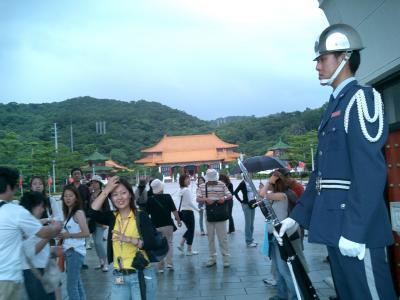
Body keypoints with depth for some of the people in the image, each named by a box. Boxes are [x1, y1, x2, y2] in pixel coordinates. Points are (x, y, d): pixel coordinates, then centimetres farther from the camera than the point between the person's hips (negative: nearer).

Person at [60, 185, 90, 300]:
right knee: (77, 283, 17)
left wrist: (69, 235, -16)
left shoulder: (78, 213, -13)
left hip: (75, 251, -9)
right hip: (69, 251, 9)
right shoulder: (68, 213, 11)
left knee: (71, 286, -5)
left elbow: (86, 232, -21)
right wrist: (63, 236, 1)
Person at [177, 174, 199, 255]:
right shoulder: (187, 190, -16)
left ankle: (181, 244, 19)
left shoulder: (181, 190, 8)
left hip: (182, 212, 8)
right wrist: (197, 209, -9)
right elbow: (190, 202, -18)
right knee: (191, 230, 3)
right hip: (188, 212, -8)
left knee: (189, 229, 22)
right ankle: (189, 250, 10)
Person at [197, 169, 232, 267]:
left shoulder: (221, 185, -1)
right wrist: (205, 199, -20)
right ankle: (212, 258, 21)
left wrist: (224, 198, -21)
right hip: (209, 215, 2)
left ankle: (226, 259, 9)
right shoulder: (202, 186, 3)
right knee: (210, 238, 10)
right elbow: (198, 199, 0)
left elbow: (230, 195, 0)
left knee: (223, 238, 1)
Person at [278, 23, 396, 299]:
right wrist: (297, 215, 15)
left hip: (356, 227, -9)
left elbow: (371, 170, -19)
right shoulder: (335, 106, 18)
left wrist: (355, 231, -23)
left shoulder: (361, 99, -8)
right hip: (334, 225, 9)